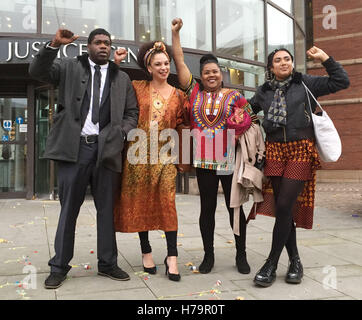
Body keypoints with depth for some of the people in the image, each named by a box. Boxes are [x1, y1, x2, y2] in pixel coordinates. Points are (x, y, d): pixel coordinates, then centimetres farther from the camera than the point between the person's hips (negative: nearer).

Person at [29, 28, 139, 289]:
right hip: (74, 147, -1)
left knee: (107, 209, 7)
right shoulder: (70, 67, 11)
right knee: (68, 209, 5)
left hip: (106, 149, 2)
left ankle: (108, 263, 19)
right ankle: (59, 266, 16)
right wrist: (54, 45, -13)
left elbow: (132, 113, 14)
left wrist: (122, 133, -4)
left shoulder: (122, 78, 15)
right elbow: (37, 71, 0)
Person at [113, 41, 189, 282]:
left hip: (164, 155, 0)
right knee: (140, 202, 5)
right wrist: (115, 63, 0)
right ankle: (146, 252, 18)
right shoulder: (137, 88, 5)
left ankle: (172, 256, -2)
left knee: (167, 203, -8)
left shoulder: (178, 95, 7)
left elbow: (180, 126, 12)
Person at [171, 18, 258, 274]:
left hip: (230, 160, -1)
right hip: (204, 161, 1)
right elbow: (180, 62, 9)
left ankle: (241, 255, 18)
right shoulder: (194, 92, 7)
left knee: (235, 207, 5)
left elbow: (252, 118, 10)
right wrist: (175, 32, 9)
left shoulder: (234, 96, 5)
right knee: (207, 208, 8)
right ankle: (209, 255, 19)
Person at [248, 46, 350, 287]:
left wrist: (325, 59, -2)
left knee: (284, 206, -11)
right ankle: (295, 261, 18)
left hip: (301, 151, -3)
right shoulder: (264, 91, 13)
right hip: (275, 150, 3)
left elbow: (341, 82, 4)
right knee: (282, 208, 3)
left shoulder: (306, 83, 6)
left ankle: (271, 265, -1)